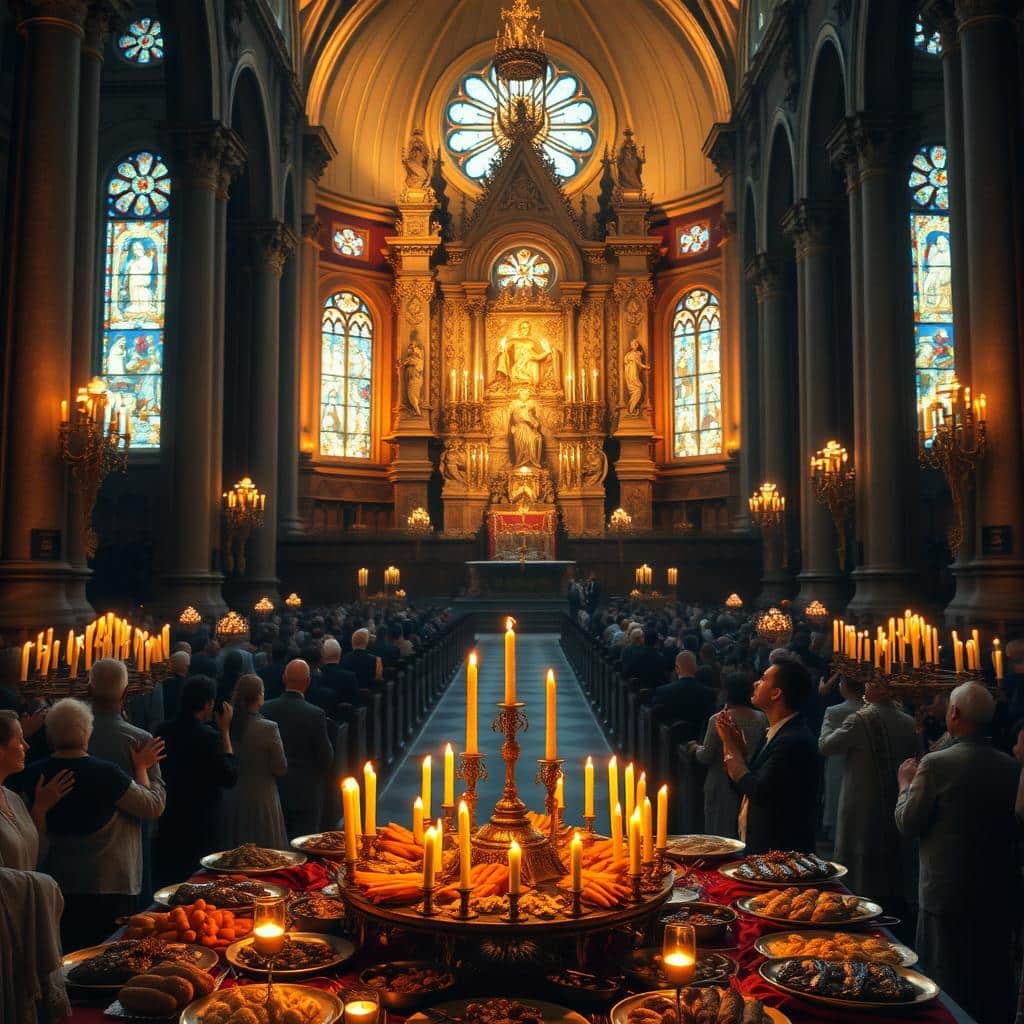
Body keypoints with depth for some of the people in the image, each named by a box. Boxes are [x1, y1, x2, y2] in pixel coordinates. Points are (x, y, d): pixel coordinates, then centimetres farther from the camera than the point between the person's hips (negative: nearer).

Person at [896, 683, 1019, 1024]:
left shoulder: (935, 764, -20)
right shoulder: (1011, 766, -5)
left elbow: (908, 824, -11)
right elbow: (1013, 828, 8)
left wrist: (906, 784, 4)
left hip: (948, 894, -5)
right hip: (998, 894, 5)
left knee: (948, 991, 9)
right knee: (993, 987, 19)